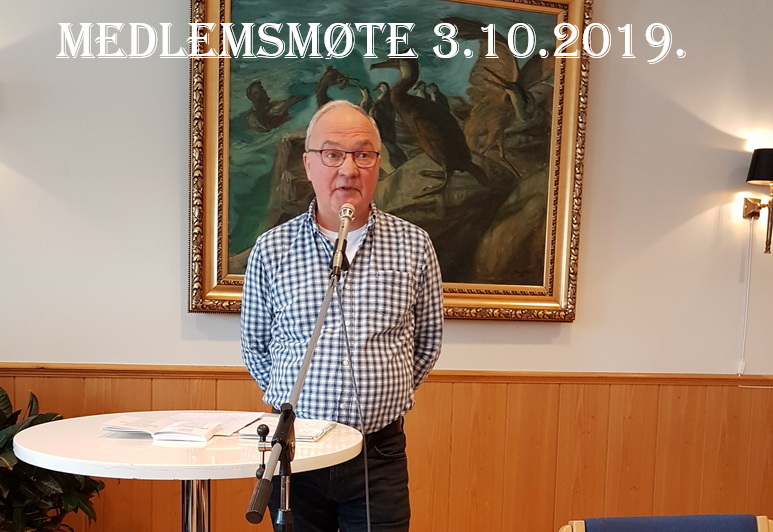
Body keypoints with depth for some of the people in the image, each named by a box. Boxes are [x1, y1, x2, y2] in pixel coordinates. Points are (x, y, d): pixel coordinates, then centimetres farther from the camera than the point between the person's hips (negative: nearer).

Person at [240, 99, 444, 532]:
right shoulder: (271, 249, -1)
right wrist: (293, 403, 8)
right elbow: (255, 348, 10)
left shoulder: (414, 245, -1)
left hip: (380, 455, 0)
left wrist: (383, 400, 10)